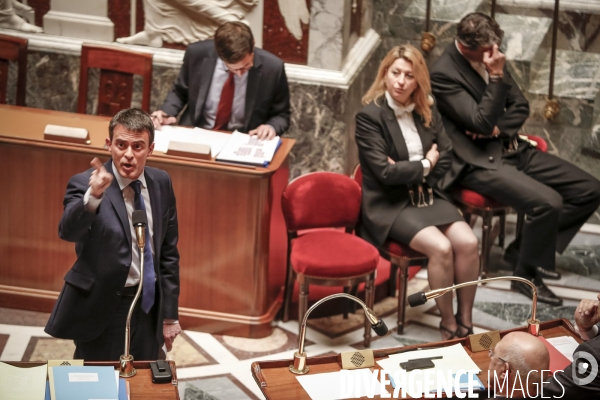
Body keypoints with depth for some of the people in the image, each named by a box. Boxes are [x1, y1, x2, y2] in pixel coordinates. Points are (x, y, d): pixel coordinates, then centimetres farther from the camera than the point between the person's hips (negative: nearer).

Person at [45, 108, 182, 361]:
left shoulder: (161, 183, 1)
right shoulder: (84, 184, -14)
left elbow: (168, 251, 8)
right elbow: (68, 231, -34)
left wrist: (170, 314, 9)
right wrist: (93, 196, -53)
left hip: (149, 307, 4)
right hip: (102, 310, -4)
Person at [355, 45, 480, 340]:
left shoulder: (428, 111, 9)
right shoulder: (369, 116, -10)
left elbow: (445, 156, 7)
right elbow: (385, 172, -15)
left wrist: (409, 173, -9)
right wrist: (425, 165, -5)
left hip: (425, 195, 6)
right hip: (388, 205, -6)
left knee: (468, 242, -18)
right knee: (440, 247, -26)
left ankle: (465, 321, -7)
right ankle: (448, 324, -10)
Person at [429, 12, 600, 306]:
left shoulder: (491, 59, 6)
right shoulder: (444, 74, -16)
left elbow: (520, 107, 12)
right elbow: (481, 123, -22)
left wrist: (498, 128, -9)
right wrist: (496, 76, -27)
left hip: (513, 148, 8)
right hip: (482, 162, -8)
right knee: (548, 202, -30)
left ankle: (523, 249, 11)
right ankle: (526, 276, -6)